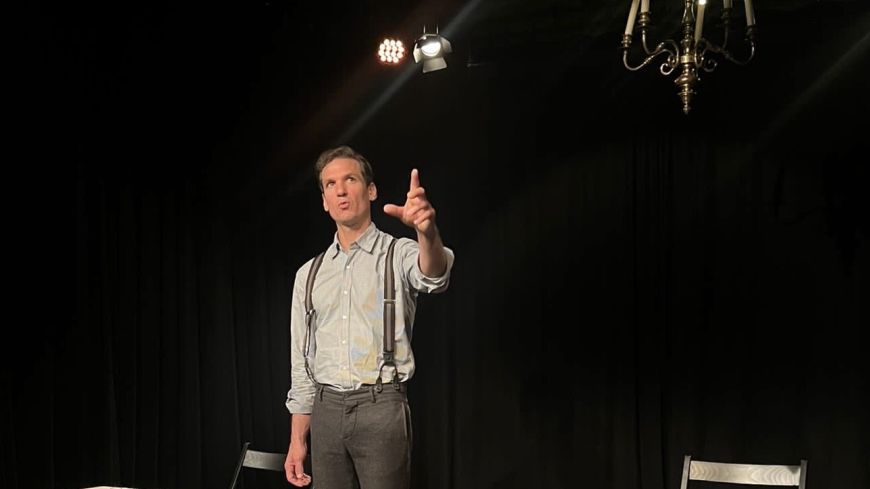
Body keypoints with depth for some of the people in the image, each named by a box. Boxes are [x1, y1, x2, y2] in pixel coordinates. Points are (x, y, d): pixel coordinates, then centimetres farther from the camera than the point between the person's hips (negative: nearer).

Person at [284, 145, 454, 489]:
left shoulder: (398, 254, 1)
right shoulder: (308, 274, 13)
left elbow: (433, 276, -25)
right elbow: (301, 363, 14)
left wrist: (427, 231, -48)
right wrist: (297, 441, 9)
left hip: (381, 406, -4)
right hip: (327, 410, 4)